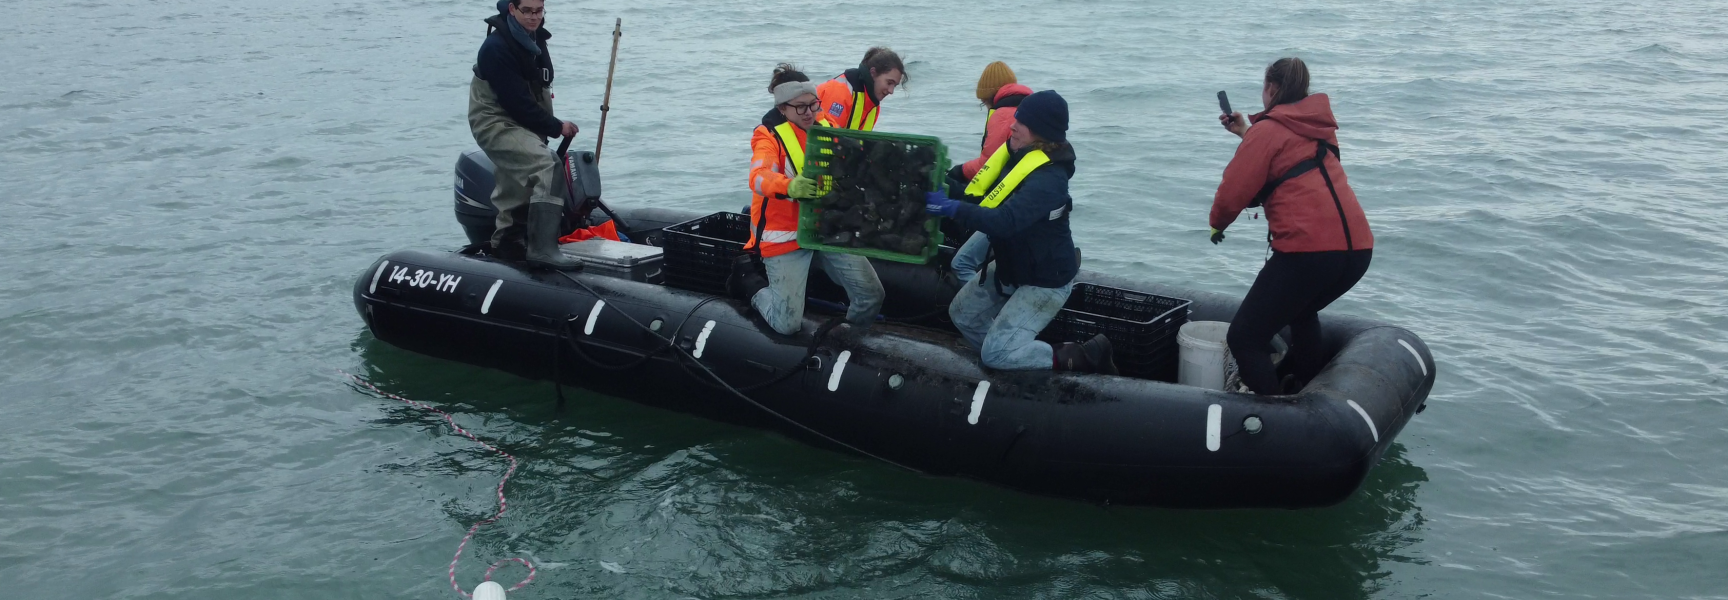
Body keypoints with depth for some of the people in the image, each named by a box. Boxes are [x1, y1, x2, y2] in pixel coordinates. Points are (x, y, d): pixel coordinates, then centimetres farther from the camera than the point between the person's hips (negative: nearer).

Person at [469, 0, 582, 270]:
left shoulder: (535, 38, 5)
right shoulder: (496, 48, -22)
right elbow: (516, 101, -23)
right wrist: (556, 127, -16)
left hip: (522, 123, 10)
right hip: (496, 123, -9)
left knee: (519, 182, 21)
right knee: (546, 167, -28)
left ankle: (506, 242, 41)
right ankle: (543, 248, -32)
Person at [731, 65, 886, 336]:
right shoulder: (769, 135, -10)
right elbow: (759, 178, -29)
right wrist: (789, 186, -51)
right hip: (787, 234, -5)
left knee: (872, 295, -5)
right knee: (787, 324, -8)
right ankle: (752, 283, 22)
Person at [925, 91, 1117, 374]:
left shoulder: (1048, 179, -31)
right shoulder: (1019, 155, -3)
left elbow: (1006, 221, -42)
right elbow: (985, 193, 8)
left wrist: (952, 208, -42)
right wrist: (948, 190, -6)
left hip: (1046, 280, -9)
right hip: (1012, 267, 9)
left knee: (996, 354, -13)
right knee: (963, 314, 16)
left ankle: (1084, 358, -1)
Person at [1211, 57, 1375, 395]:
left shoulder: (1268, 130, -1)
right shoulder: (1316, 128, 20)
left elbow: (1233, 192, -5)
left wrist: (1217, 225, 14)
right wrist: (1248, 133, 37)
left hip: (1310, 250, -9)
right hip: (1357, 248, 9)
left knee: (1244, 339, -2)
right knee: (1302, 311, 36)